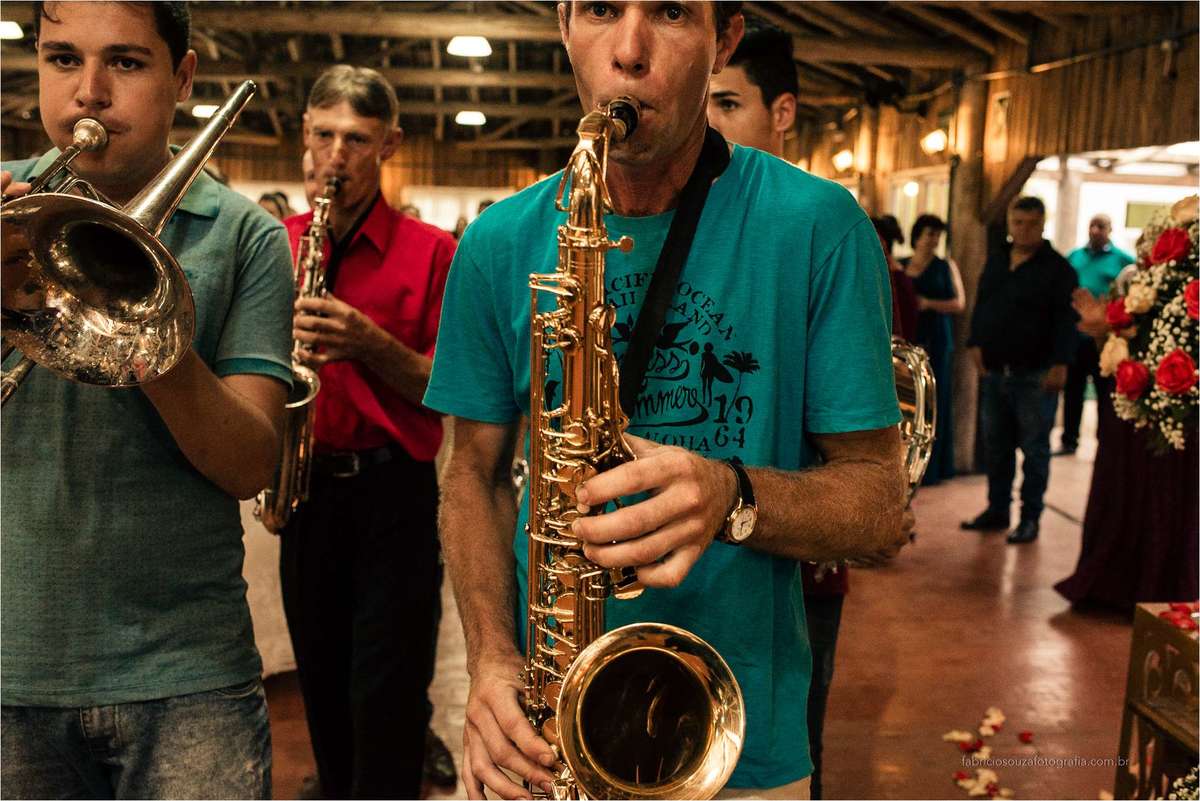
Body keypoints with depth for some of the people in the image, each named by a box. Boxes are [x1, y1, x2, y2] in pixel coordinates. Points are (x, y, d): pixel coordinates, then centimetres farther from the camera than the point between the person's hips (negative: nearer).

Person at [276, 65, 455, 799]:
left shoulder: (431, 251, -4)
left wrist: (368, 342, -21)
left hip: (393, 490, -4)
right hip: (305, 484, 4)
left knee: (387, 703, 1)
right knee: (322, 689, 16)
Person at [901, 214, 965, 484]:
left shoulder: (946, 266, 6)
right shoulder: (899, 266, 12)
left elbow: (959, 303, 0)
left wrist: (928, 303, -14)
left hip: (935, 342, -2)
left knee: (931, 403, -2)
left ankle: (929, 468, 4)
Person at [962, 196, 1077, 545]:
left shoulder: (1057, 267, -6)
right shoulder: (996, 260, 12)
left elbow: (1065, 320, -12)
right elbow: (981, 306, 17)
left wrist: (1060, 364, -20)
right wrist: (976, 343, 5)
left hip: (1035, 374, -6)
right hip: (994, 371, 6)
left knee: (1034, 448, 2)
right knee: (995, 445, 12)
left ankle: (1030, 517, 10)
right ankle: (997, 509, 23)